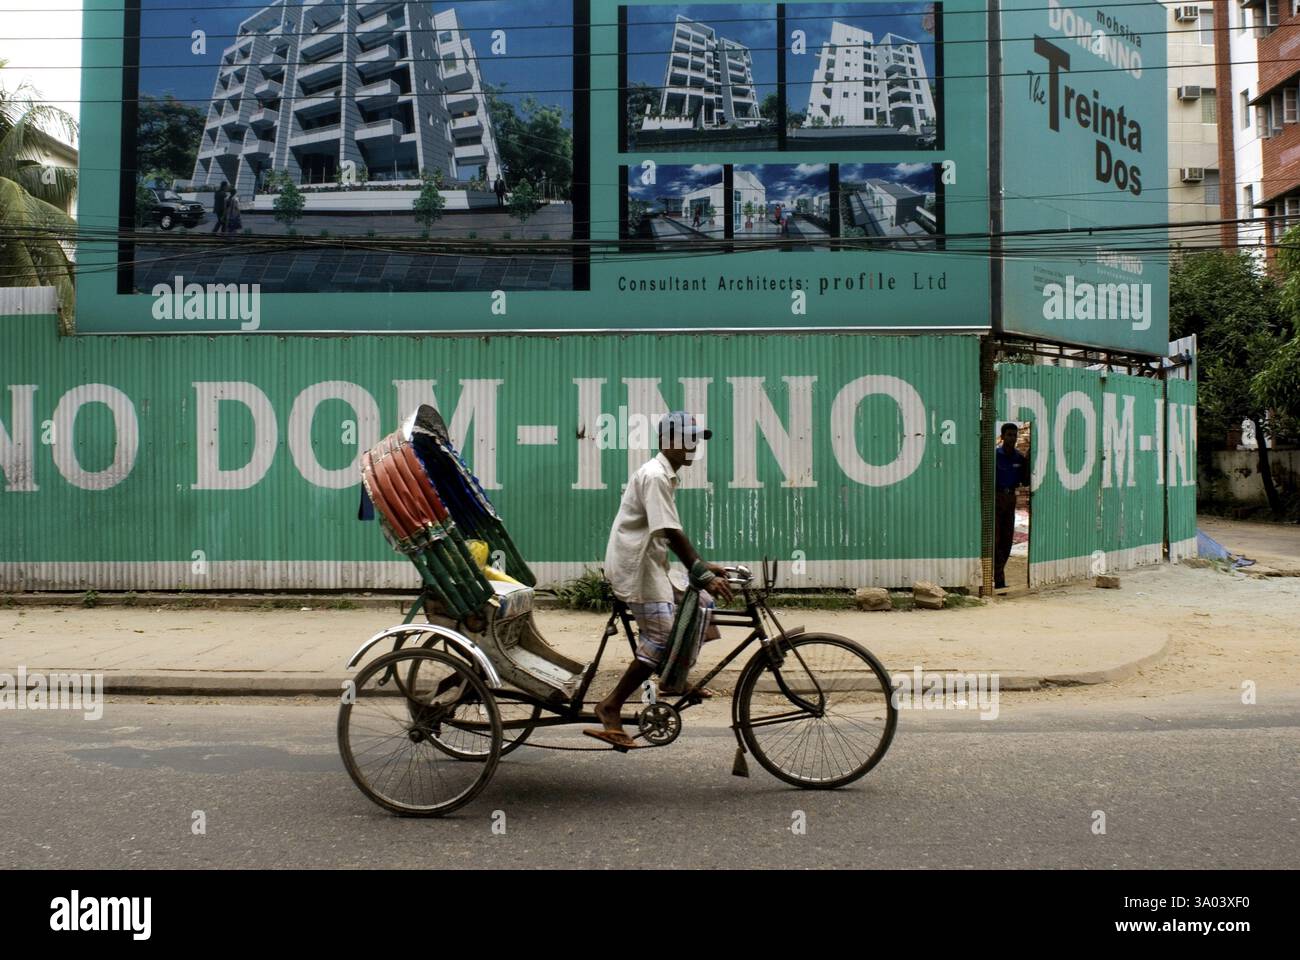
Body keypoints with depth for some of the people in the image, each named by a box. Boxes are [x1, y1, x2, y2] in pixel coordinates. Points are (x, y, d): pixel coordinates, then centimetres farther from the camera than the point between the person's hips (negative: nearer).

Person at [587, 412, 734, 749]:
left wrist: (703, 566, 12)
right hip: (634, 567, -10)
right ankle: (611, 707, -7)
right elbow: (671, 533, -23)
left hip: (650, 566, 10)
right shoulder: (655, 475, -16)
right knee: (663, 636, -14)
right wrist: (703, 574, -25)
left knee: (700, 605, 7)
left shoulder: (666, 475, 16)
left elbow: (672, 535, 18)